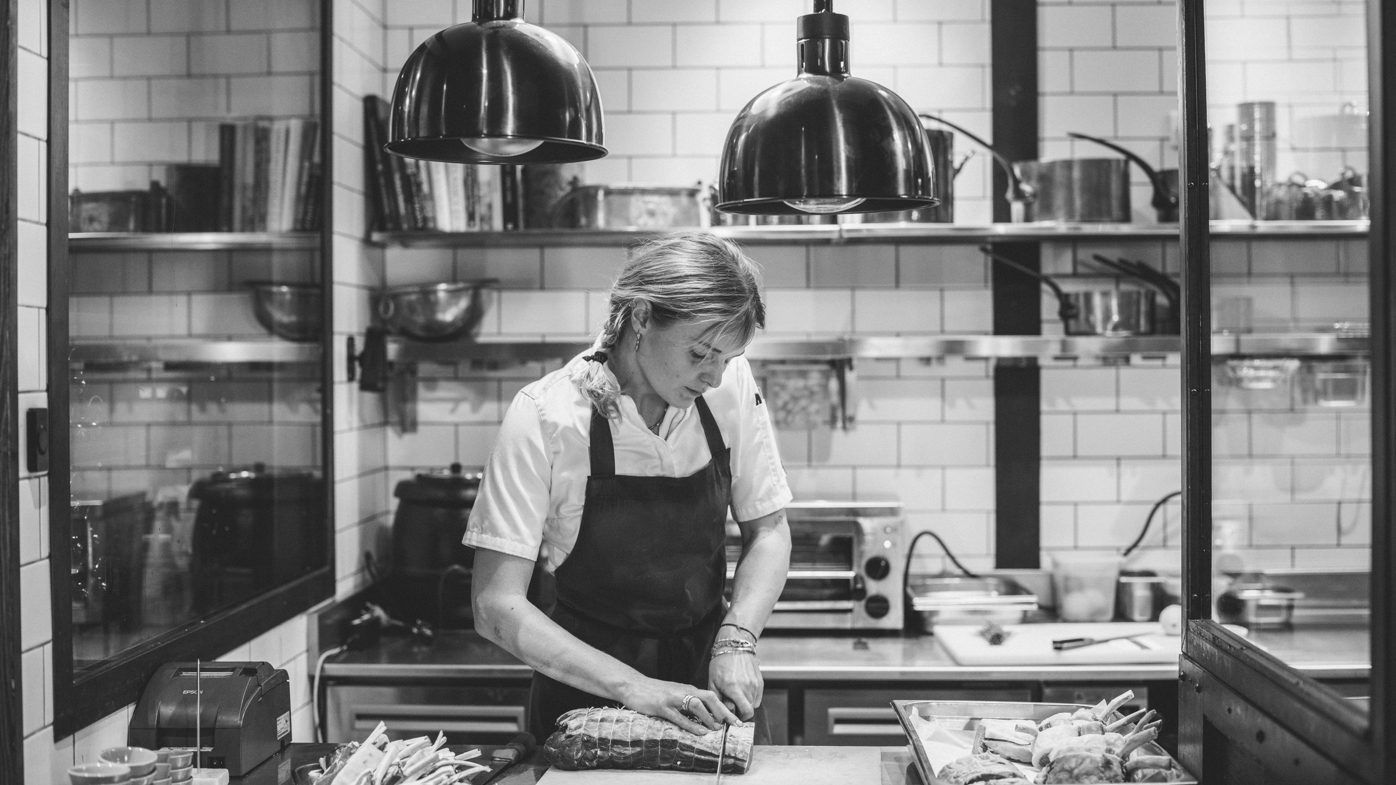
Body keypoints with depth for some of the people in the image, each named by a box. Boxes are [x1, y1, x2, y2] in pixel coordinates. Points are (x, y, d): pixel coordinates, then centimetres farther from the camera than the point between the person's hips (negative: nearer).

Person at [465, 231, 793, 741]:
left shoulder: (731, 385, -8)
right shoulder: (543, 417, -18)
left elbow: (767, 532, 3)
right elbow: (496, 605, -19)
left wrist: (736, 640, -13)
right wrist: (632, 687, -26)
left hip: (707, 673, 3)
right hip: (587, 695, -3)